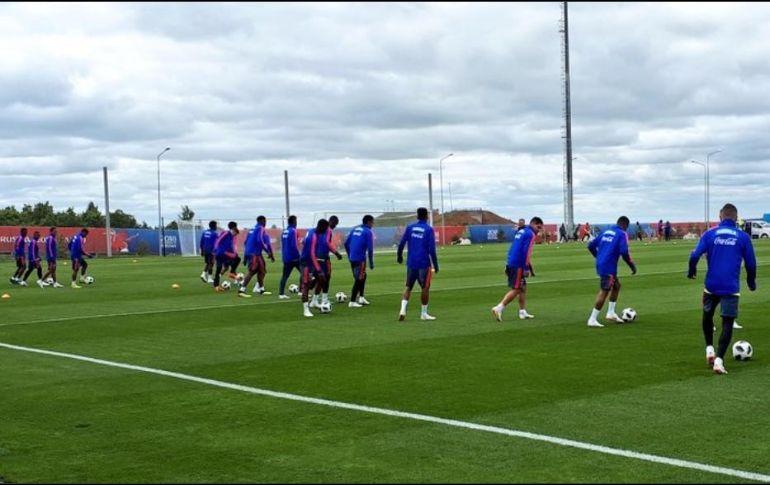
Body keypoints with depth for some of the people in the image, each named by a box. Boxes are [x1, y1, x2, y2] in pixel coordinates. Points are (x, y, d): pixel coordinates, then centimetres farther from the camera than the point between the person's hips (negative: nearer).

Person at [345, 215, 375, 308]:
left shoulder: (355, 229, 14)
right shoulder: (368, 232, -6)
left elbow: (346, 243, 15)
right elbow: (370, 248, -12)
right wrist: (371, 263, -6)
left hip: (352, 258, 7)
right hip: (360, 259, -7)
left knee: (362, 276, 22)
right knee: (359, 279, 0)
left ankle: (361, 297, 20)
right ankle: (352, 302, 0)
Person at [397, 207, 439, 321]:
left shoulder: (410, 227, 4)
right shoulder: (429, 229, -7)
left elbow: (401, 243, 3)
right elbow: (432, 249, -11)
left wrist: (399, 256, 20)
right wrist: (435, 265, -3)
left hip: (411, 263, 3)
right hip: (424, 263, -3)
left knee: (408, 286, 12)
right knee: (425, 288, 7)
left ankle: (403, 309, -5)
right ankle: (424, 313, 11)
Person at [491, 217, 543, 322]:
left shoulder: (521, 231, 19)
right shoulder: (530, 234, -9)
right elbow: (527, 252, -17)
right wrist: (530, 268, -16)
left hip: (510, 264, 9)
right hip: (518, 266, -9)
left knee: (523, 288, 14)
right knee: (516, 289, -6)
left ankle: (522, 312, 15)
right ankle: (498, 308, -11)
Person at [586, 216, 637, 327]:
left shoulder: (606, 232, 16)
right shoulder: (622, 234, -4)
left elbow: (591, 245, 15)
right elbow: (624, 252, -17)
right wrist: (632, 265, -6)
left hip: (600, 265, 8)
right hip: (609, 267, -8)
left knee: (616, 285, 23)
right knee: (604, 292, -5)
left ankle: (611, 313, 23)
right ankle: (592, 320, -5)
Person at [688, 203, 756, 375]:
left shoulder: (710, 234, -1)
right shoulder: (743, 237, 0)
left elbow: (695, 255, -9)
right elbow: (751, 263, 4)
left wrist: (691, 271, 11)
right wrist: (751, 282, 21)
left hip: (712, 286, 1)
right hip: (731, 288, -1)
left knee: (707, 316, 25)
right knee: (727, 323, 4)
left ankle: (709, 349, 19)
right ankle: (719, 359, -8)